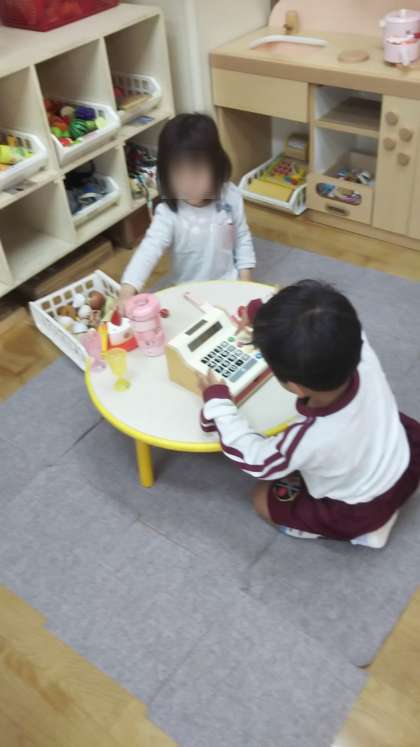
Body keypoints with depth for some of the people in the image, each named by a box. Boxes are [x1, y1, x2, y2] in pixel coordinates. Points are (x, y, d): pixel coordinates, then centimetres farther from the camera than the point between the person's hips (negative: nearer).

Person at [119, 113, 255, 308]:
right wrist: (128, 290, -45)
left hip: (228, 283, 2)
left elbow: (242, 237, 1)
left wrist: (245, 278, -1)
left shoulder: (230, 196, -12)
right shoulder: (168, 212, -20)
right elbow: (149, 249, -31)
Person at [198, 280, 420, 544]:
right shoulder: (363, 354, -33)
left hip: (362, 511, -4)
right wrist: (260, 313, -1)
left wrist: (216, 400, -12)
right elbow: (330, 328, -10)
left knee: (263, 499, 14)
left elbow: (254, 458, -20)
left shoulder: (309, 440, -42)